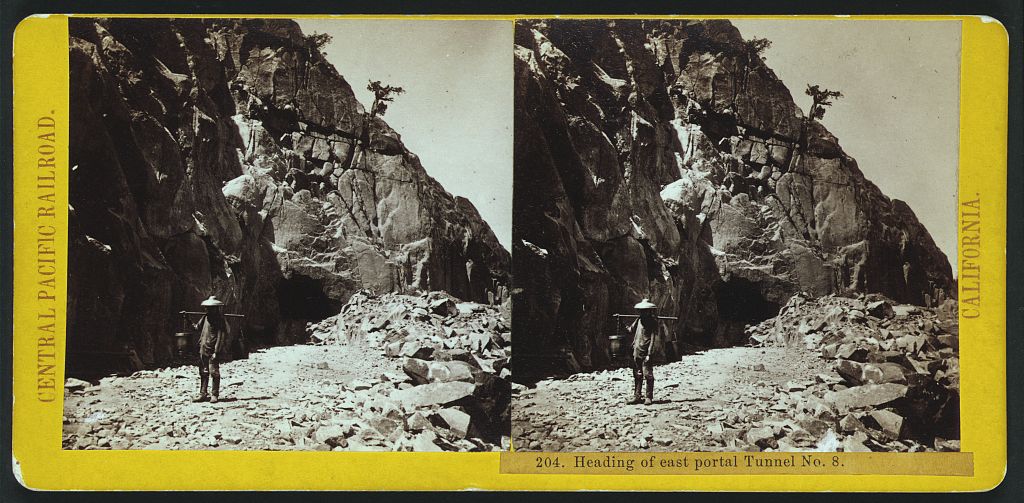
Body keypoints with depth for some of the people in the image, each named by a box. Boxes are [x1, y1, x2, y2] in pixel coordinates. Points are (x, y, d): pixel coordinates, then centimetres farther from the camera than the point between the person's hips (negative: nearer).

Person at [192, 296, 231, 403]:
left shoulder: (220, 320, -10)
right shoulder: (206, 317, 12)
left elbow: (221, 337, -14)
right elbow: (198, 327, 22)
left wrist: (216, 352, -19)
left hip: (213, 350, -7)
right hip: (203, 349, 7)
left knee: (214, 372, -6)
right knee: (203, 373, 10)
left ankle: (215, 395, 1)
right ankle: (202, 394, 16)